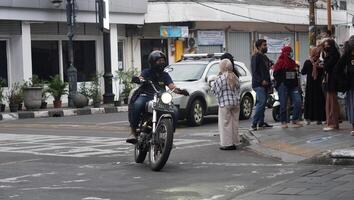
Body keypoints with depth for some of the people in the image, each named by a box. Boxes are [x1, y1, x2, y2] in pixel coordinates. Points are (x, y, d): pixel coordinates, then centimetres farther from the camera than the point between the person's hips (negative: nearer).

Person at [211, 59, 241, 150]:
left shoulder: (220, 78, -12)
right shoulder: (235, 78, 8)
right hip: (236, 102, 6)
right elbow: (238, 90, 15)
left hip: (225, 104, -6)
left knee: (225, 124, 0)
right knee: (234, 123, 12)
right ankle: (235, 142, 17)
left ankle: (227, 143, -1)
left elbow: (214, 89, -5)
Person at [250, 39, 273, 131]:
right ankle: (254, 123, -18)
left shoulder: (265, 57, 21)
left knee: (263, 103, 9)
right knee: (261, 102, -18)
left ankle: (261, 122, 15)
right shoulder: (256, 57, -7)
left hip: (265, 85, 9)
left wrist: (269, 84, 19)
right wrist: (261, 81, -22)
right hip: (258, 84, -9)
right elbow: (254, 71, -14)